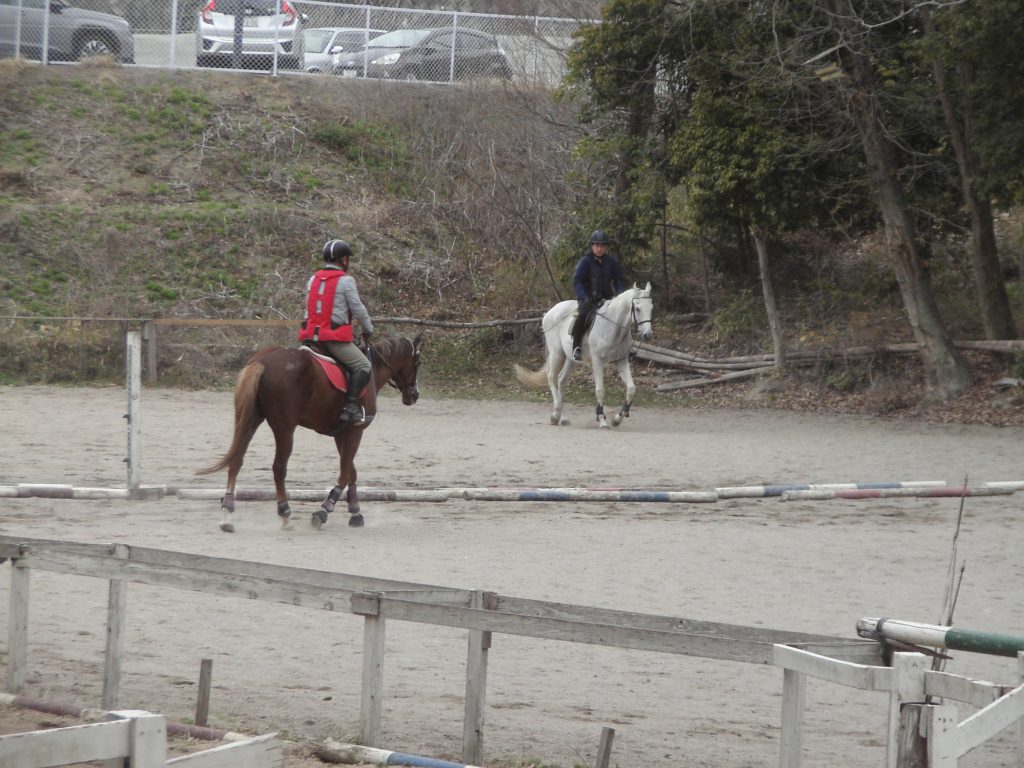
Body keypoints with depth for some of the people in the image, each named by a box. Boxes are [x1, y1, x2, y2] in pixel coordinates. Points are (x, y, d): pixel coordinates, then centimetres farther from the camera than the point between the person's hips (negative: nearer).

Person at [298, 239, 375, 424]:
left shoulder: (313, 280, 16)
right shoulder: (345, 281, -5)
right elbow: (358, 309, -4)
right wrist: (368, 330, 12)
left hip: (311, 333, 7)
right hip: (334, 337, -7)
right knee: (363, 366, -9)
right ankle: (352, 406, -22)